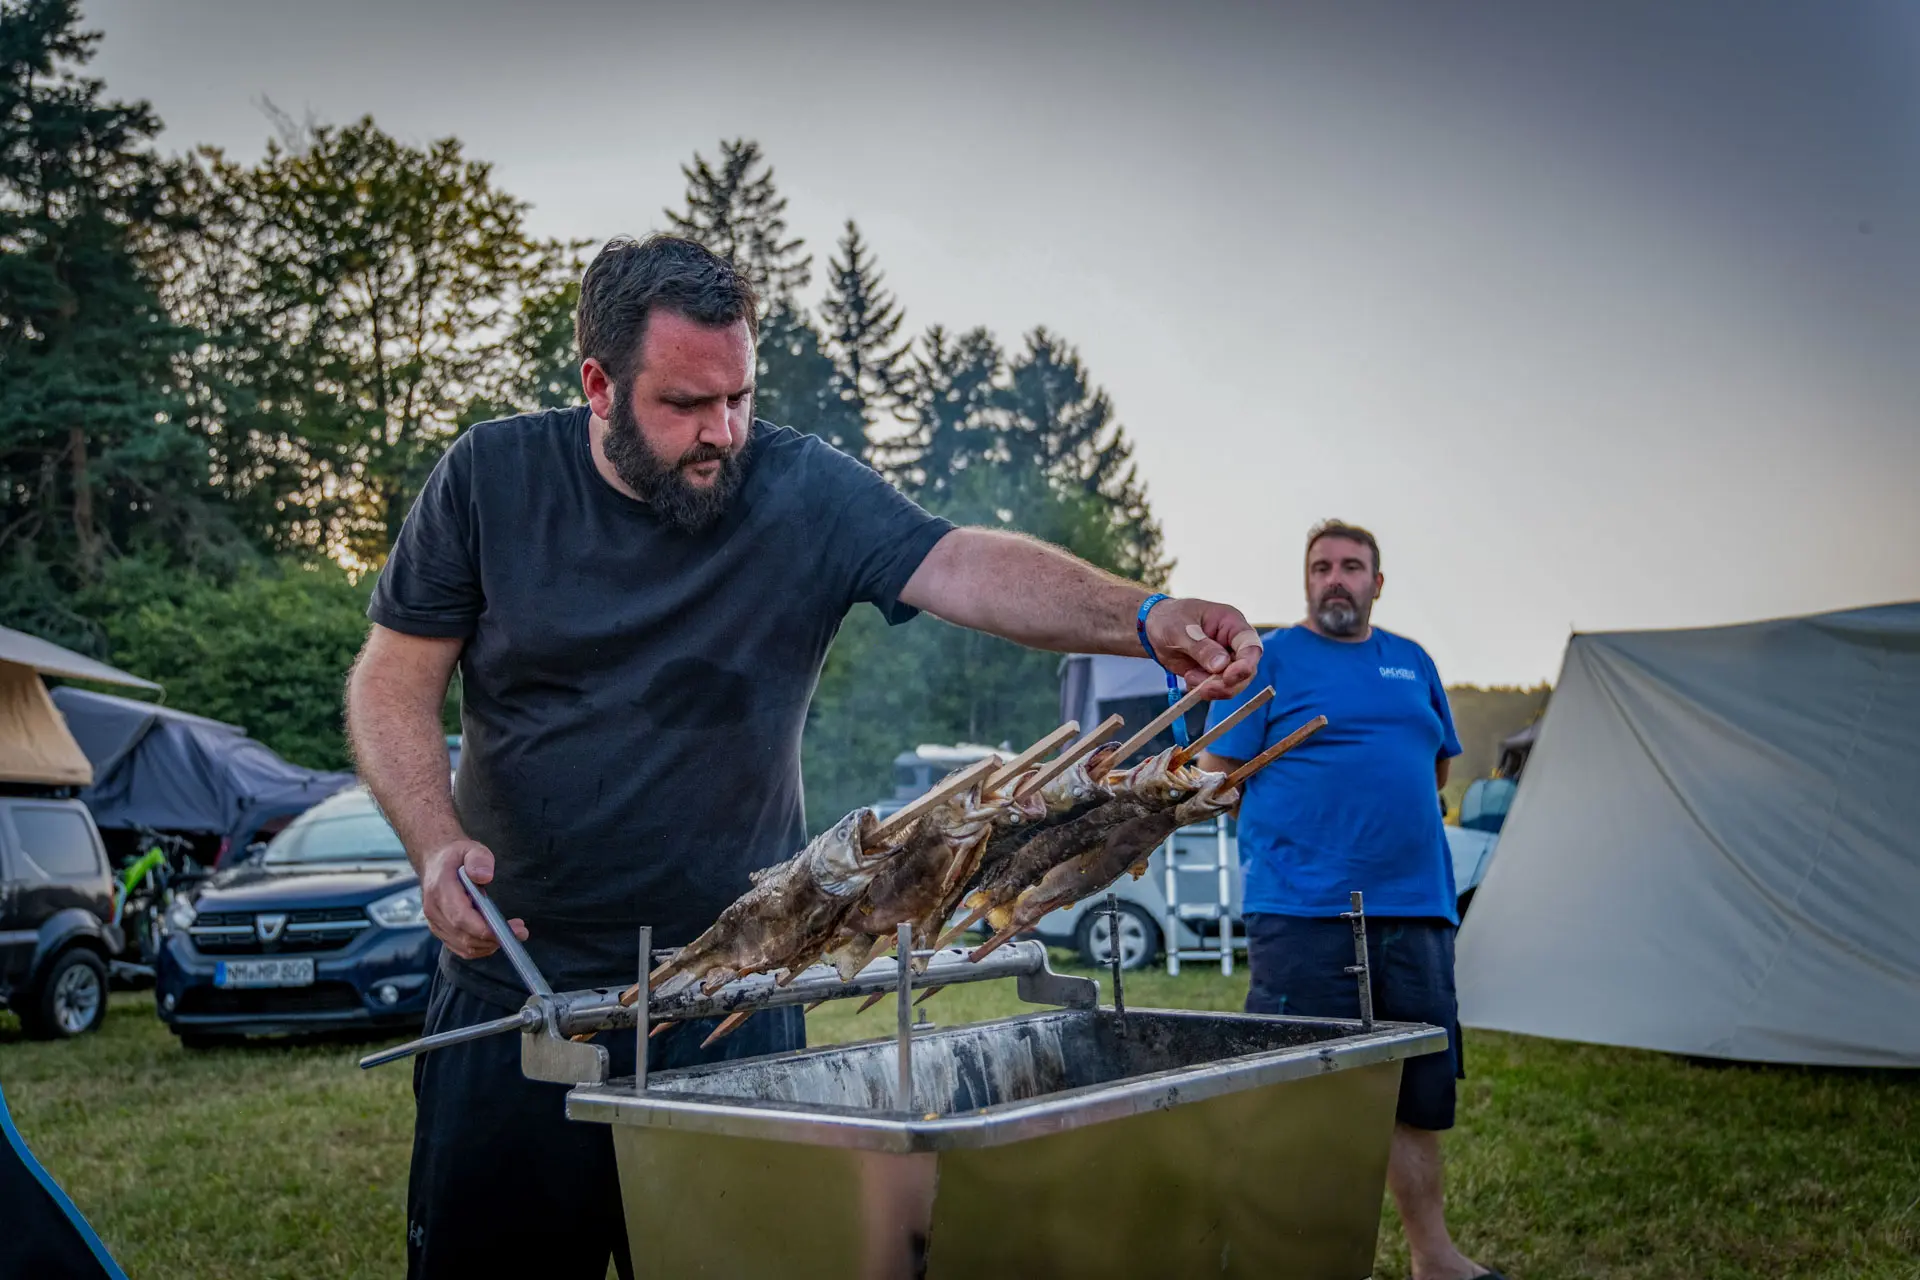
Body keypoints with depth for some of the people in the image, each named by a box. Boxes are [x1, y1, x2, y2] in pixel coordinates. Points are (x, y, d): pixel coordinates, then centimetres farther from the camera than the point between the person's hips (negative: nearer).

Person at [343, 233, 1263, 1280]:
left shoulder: (806, 494, -4)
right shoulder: (490, 478, -1)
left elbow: (963, 567, -18)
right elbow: (395, 680, 1)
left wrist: (1141, 619, -35)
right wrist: (436, 842, -16)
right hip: (514, 984, 1)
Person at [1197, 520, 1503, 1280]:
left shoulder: (1412, 662, 16)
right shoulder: (1270, 659, 0)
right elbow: (1218, 777, -4)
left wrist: (1387, 812, 12)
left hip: (1416, 908, 6)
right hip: (1303, 911, -6)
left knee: (1420, 1089, 13)